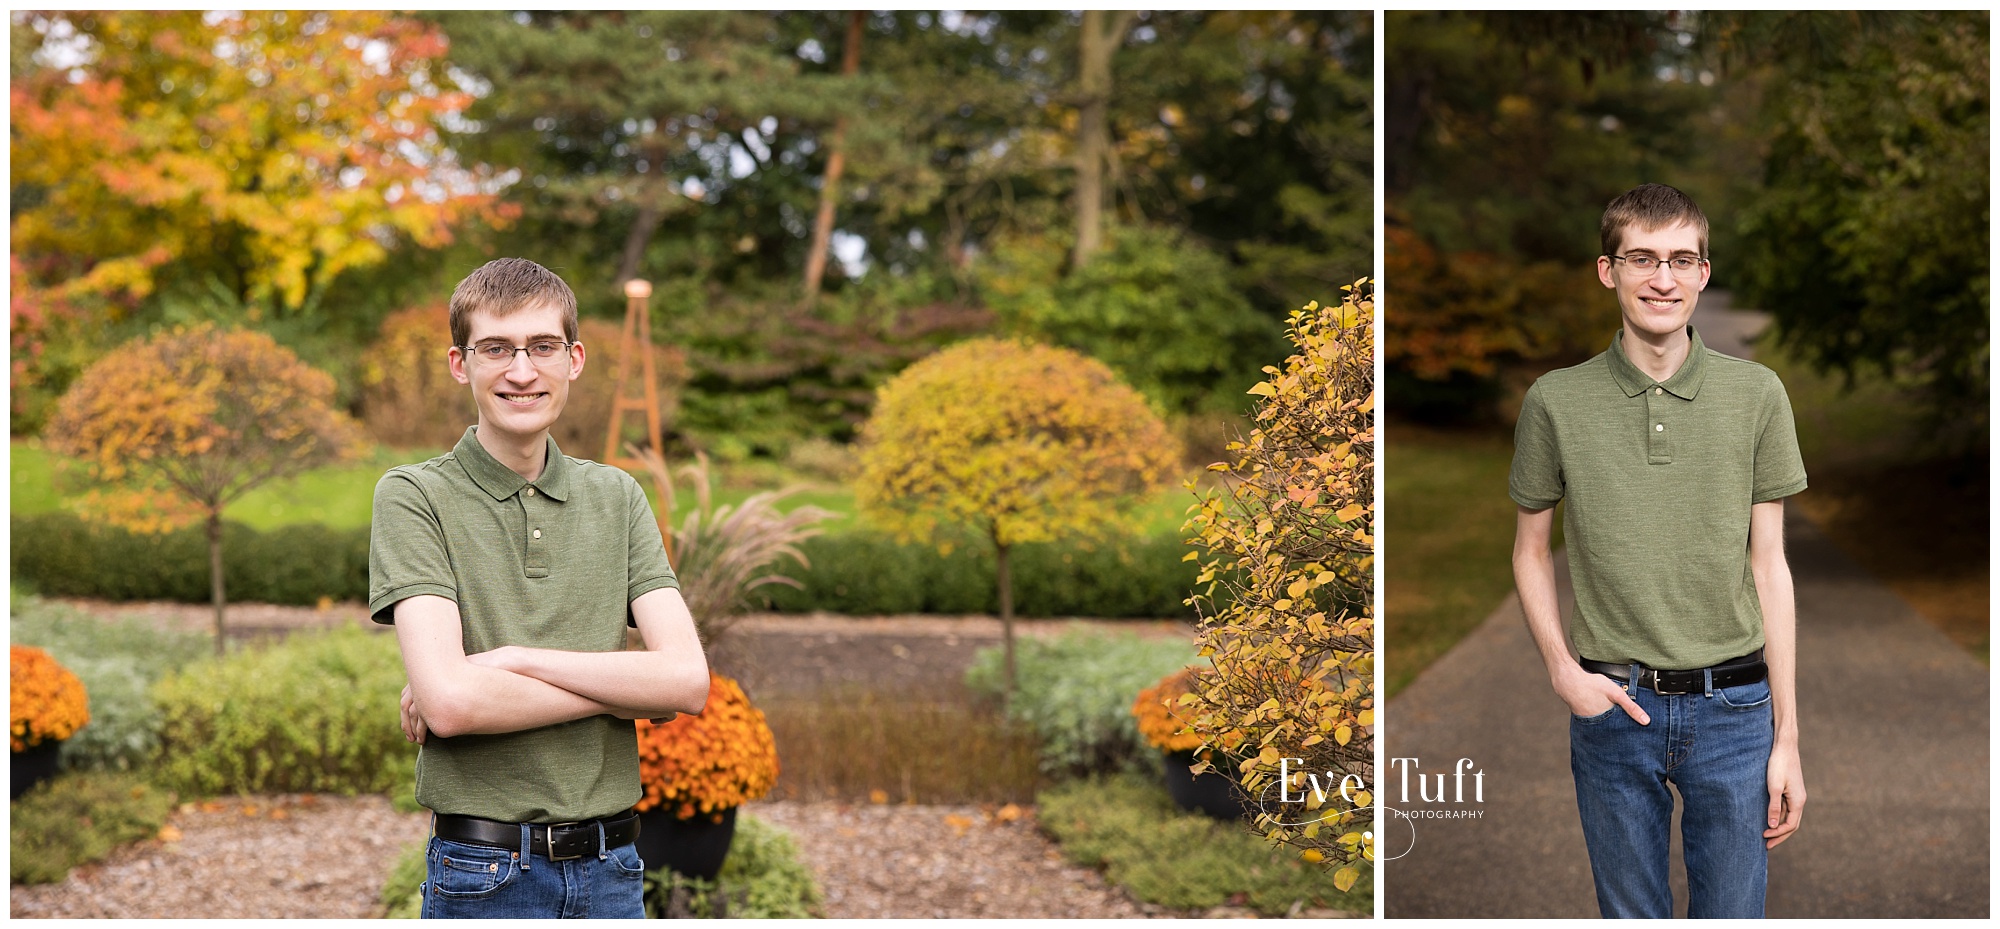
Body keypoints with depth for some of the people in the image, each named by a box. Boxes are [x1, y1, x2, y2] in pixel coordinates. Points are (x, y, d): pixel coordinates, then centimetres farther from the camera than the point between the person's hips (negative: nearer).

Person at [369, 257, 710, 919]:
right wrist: (622, 689, -10)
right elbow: (449, 701, -18)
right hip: (485, 876, -3)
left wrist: (517, 659, -14)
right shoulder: (414, 496, -5)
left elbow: (688, 680, -5)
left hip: (610, 869, 4)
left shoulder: (617, 497, 7)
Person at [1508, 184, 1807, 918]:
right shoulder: (1556, 401, -2)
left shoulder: (1756, 394, -1)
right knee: (1630, 914, 12)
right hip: (1613, 707, 0)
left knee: (1731, 913, 9)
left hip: (1732, 709, 0)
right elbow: (1530, 548, 8)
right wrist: (1562, 669, -6)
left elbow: (1769, 564, 1)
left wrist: (1787, 736, -1)